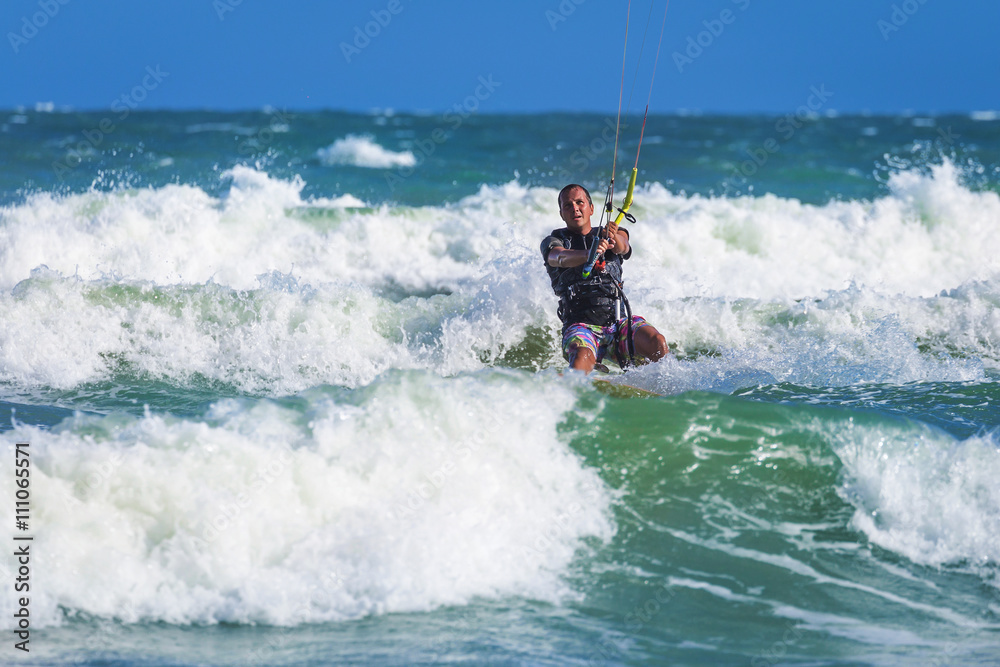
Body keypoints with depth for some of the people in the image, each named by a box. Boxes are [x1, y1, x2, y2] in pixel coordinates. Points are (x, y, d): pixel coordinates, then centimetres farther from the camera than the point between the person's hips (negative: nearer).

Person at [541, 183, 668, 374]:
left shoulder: (614, 235, 20)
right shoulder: (553, 241, 12)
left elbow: (623, 247, -5)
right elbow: (560, 258, -12)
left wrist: (615, 238, -32)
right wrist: (588, 254, -35)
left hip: (618, 321, 3)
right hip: (581, 325, -3)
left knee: (657, 343, -26)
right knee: (582, 358, -35)